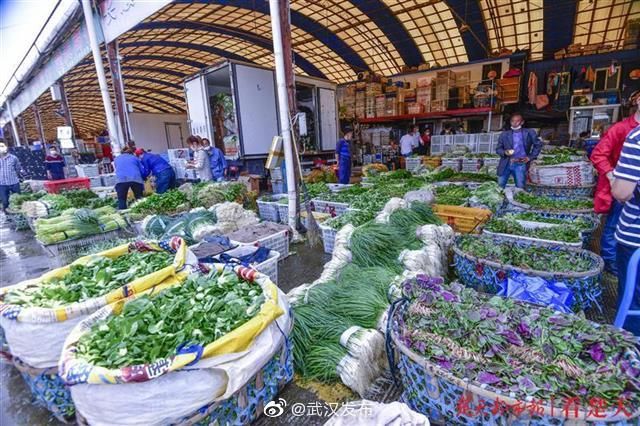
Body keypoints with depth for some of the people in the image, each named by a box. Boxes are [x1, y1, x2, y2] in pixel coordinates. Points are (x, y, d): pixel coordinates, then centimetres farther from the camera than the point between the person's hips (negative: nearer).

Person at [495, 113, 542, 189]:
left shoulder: (529, 133, 8)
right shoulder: (504, 134, 10)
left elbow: (538, 145, 14)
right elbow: (498, 149, 8)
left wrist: (530, 157, 4)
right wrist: (504, 152, -14)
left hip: (520, 164, -1)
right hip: (506, 164, 1)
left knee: (520, 188, -4)